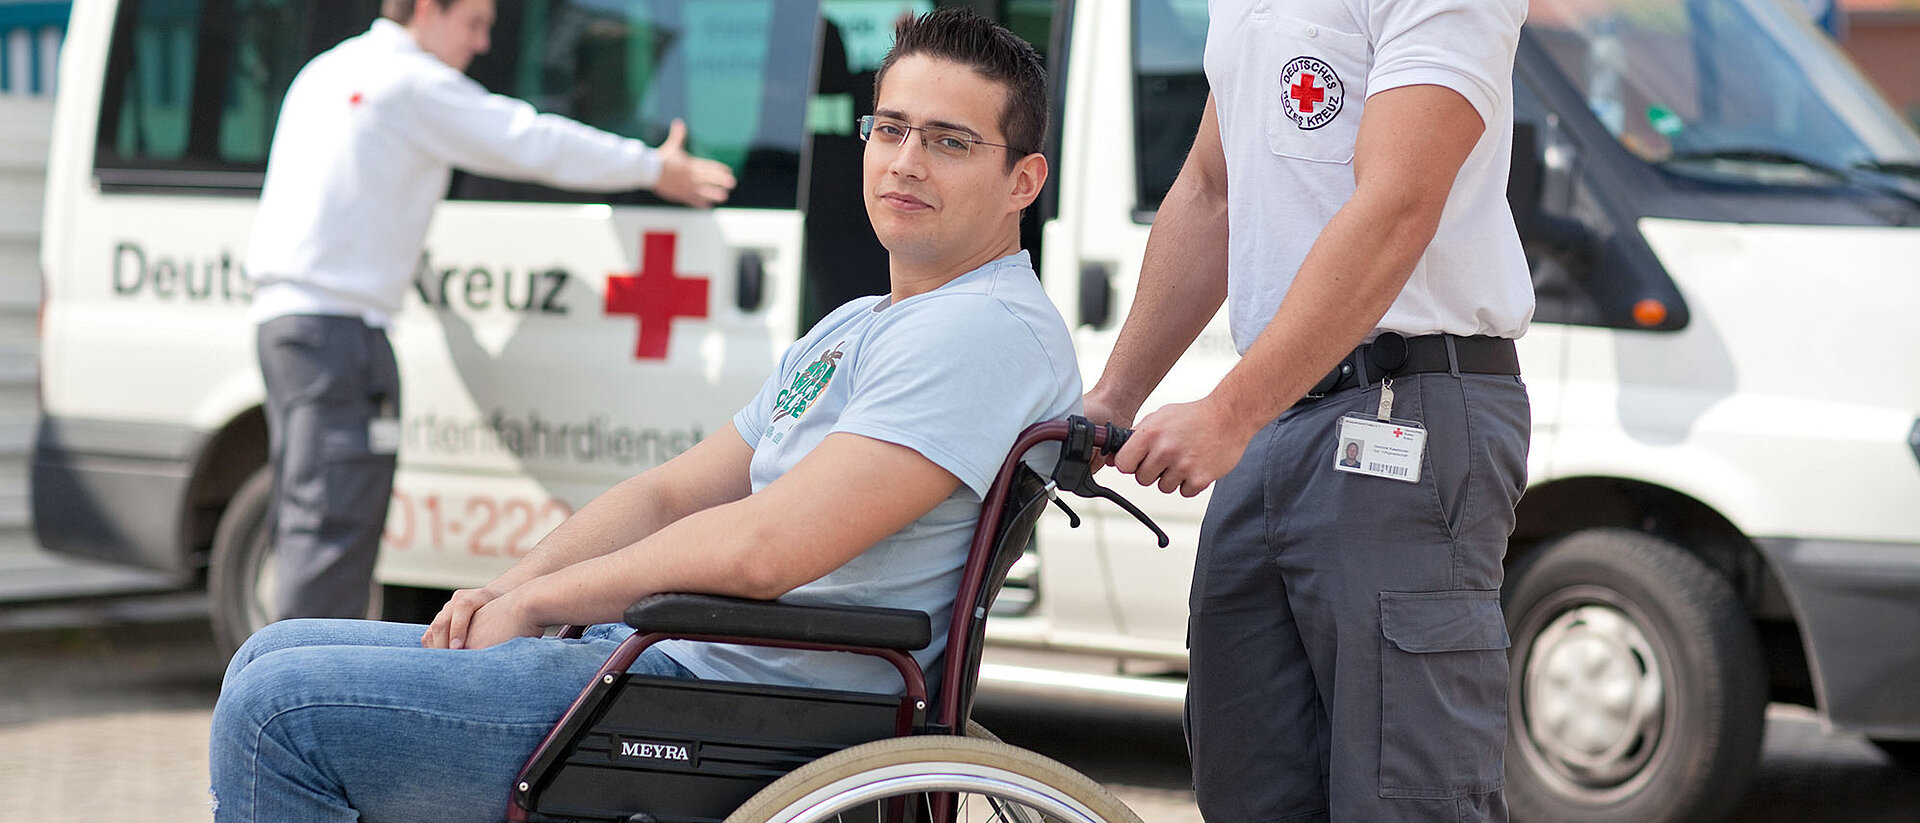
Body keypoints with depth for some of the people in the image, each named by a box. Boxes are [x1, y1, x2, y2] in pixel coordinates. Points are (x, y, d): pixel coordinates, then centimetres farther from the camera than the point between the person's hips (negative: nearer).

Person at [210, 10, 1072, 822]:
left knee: (278, 709, -14)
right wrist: (502, 592, 1)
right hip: (659, 652, 10)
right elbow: (673, 493, 19)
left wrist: (538, 600, -11)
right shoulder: (848, 331, 18)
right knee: (275, 656, 14)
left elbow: (764, 549, -24)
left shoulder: (992, 331, -15)